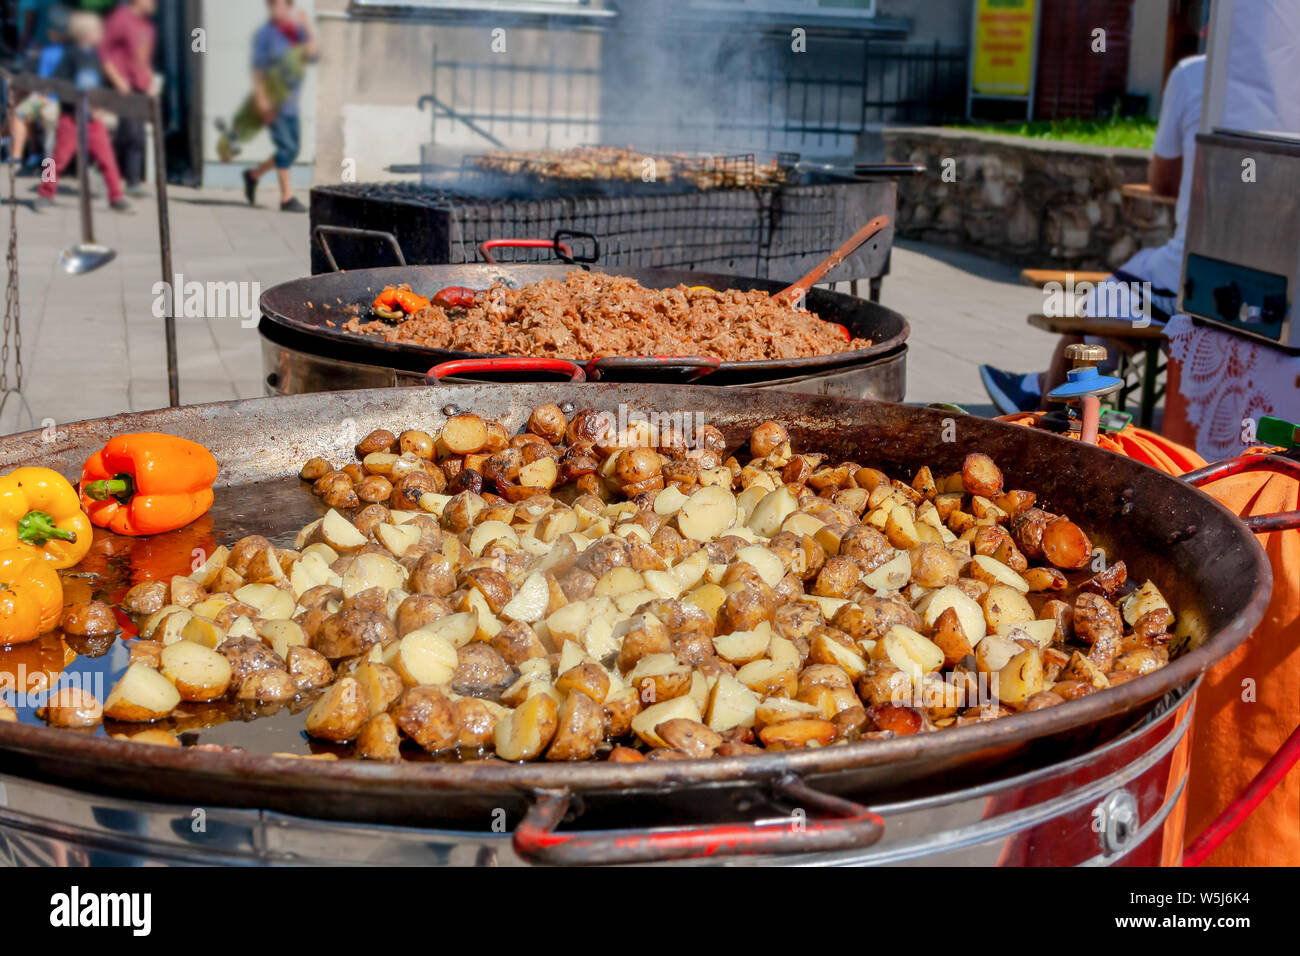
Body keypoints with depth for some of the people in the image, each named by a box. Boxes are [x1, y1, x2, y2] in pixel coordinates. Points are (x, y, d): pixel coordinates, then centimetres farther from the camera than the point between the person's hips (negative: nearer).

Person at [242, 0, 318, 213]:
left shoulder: (296, 31, 8)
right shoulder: (265, 33, -8)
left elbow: (311, 54, -6)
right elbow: (257, 67, -12)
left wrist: (306, 25, -9)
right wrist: (261, 98, -20)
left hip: (290, 99, 7)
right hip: (273, 99, -7)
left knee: (293, 148, 11)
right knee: (286, 146, -11)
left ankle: (254, 175, 29)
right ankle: (287, 198, -7)